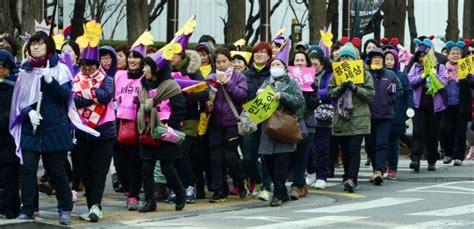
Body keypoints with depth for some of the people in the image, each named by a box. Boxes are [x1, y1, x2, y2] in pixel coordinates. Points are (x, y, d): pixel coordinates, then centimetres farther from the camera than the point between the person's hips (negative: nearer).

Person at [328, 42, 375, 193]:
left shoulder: (364, 74, 4)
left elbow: (370, 94, -3)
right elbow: (331, 93, 5)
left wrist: (354, 88, -14)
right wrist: (341, 87, -13)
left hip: (359, 117, -3)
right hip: (341, 117, 4)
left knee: (354, 150, -13)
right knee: (345, 151, 6)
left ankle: (351, 179, -17)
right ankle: (350, 179, 15)